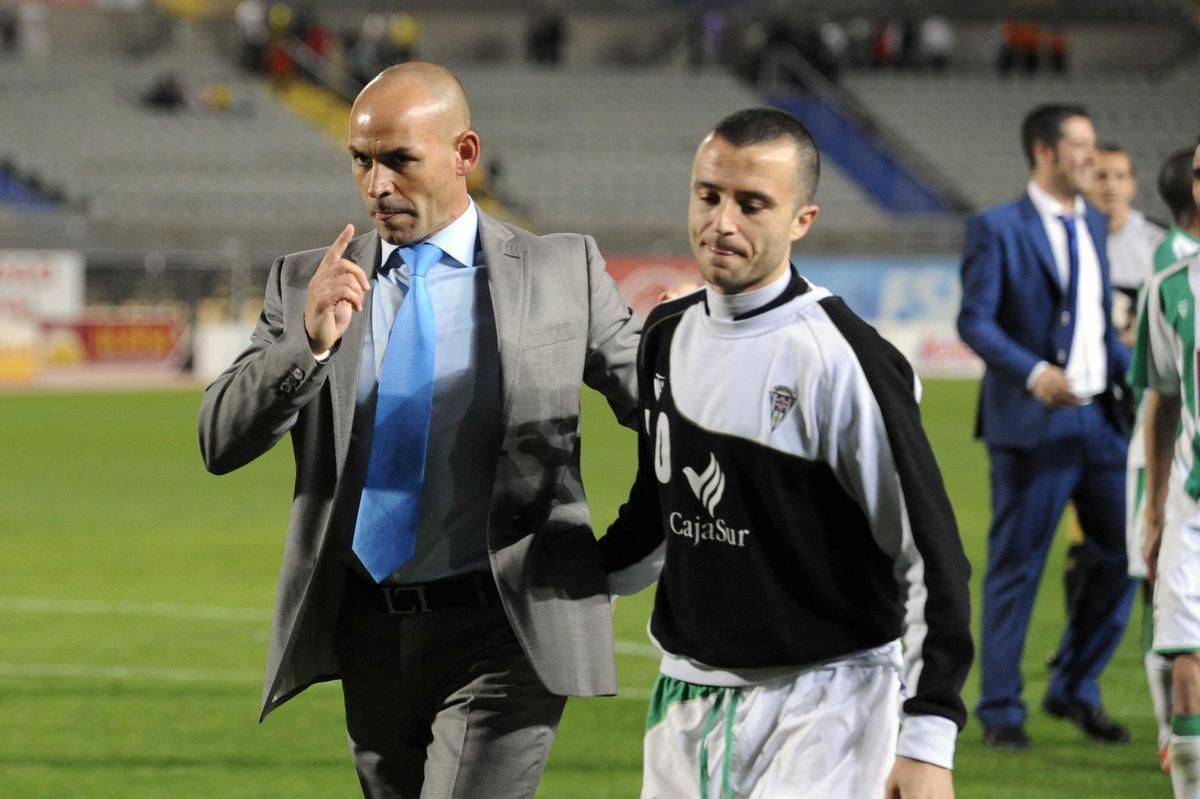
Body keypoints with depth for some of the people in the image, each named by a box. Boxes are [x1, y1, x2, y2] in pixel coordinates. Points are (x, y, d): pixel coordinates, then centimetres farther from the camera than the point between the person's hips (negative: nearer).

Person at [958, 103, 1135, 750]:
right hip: (1031, 424, -6)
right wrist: (1034, 373, -24)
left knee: (1125, 551, 5)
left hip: (1098, 417, 6)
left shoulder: (1093, 227, 15)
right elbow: (975, 322, -11)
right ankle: (1000, 712, 10)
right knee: (1015, 569, 0)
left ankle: (1075, 689, 21)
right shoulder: (997, 229, -6)